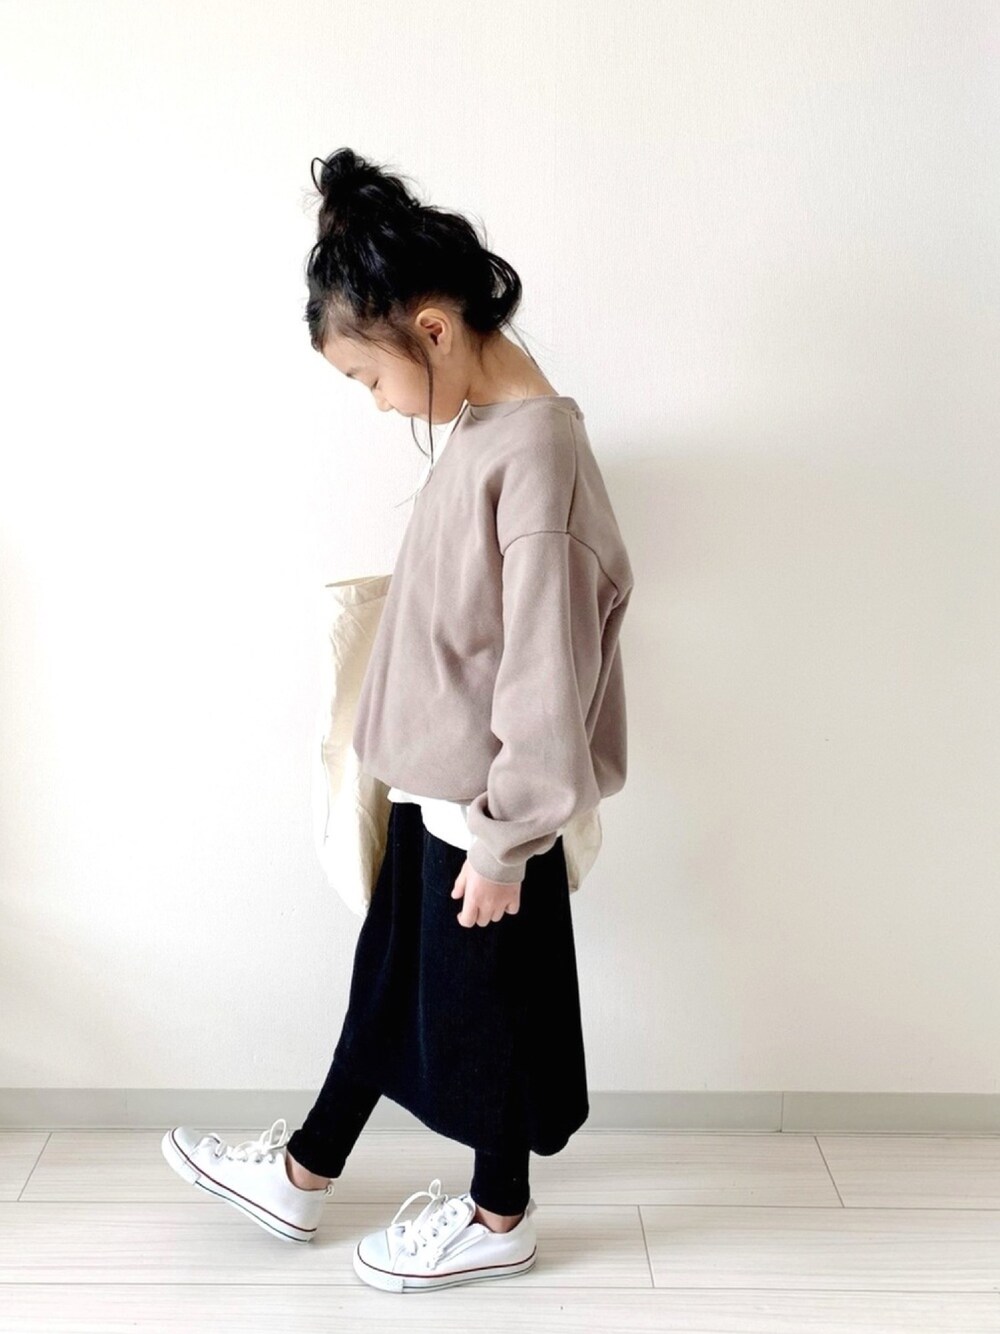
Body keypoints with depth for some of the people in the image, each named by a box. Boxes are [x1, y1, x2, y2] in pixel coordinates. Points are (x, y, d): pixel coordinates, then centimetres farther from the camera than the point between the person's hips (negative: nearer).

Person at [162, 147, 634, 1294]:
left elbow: (546, 670, -25)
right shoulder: (478, 425, 3)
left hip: (488, 805, -9)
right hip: (436, 781, 9)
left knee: (482, 999, 11)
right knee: (390, 976, 22)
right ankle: (302, 1177, 41)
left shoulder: (535, 454, -26)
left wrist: (504, 842, -18)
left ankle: (500, 1218, 36)